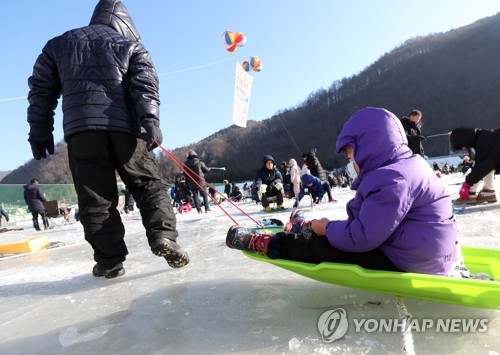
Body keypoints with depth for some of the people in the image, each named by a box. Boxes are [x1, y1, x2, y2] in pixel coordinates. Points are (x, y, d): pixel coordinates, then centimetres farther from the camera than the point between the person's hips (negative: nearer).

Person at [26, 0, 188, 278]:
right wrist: (151, 122, -11)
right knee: (149, 184, 6)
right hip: (125, 127, -1)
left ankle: (109, 261, 1)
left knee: (96, 198, 2)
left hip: (80, 129, 2)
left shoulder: (58, 45, 25)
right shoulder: (131, 46, 17)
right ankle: (163, 236, -11)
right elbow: (145, 86, -1)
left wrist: (40, 132, 17)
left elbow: (41, 90, 18)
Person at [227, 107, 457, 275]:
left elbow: (362, 237, -26)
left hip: (407, 265, -9)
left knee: (323, 248, -4)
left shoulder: (391, 180, -25)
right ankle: (306, 230, 44)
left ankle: (262, 243, 10)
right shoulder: (408, 165, 10)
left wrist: (328, 229, -8)